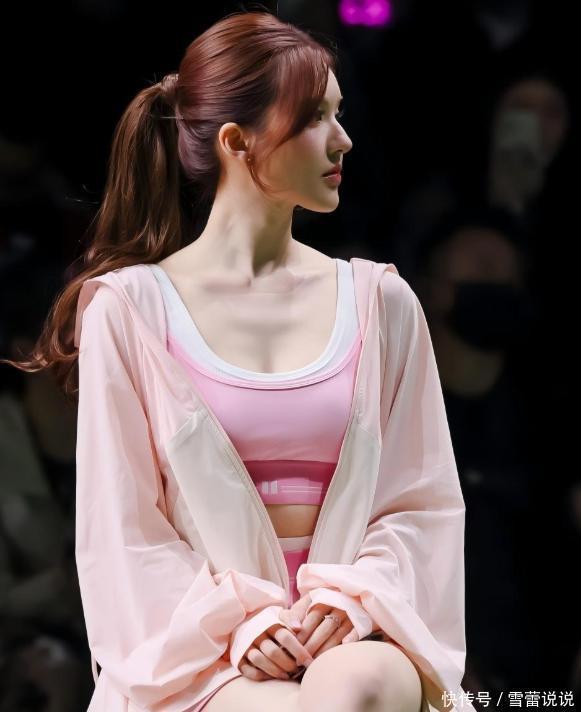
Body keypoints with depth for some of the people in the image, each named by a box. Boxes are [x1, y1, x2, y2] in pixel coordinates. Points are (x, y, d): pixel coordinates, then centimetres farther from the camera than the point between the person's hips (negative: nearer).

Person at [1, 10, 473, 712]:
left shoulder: (379, 301, 11)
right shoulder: (128, 308, 3)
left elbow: (422, 501, 10)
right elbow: (123, 525, 2)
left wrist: (349, 600, -9)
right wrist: (239, 625, -12)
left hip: (347, 633, 2)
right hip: (205, 650, -2)